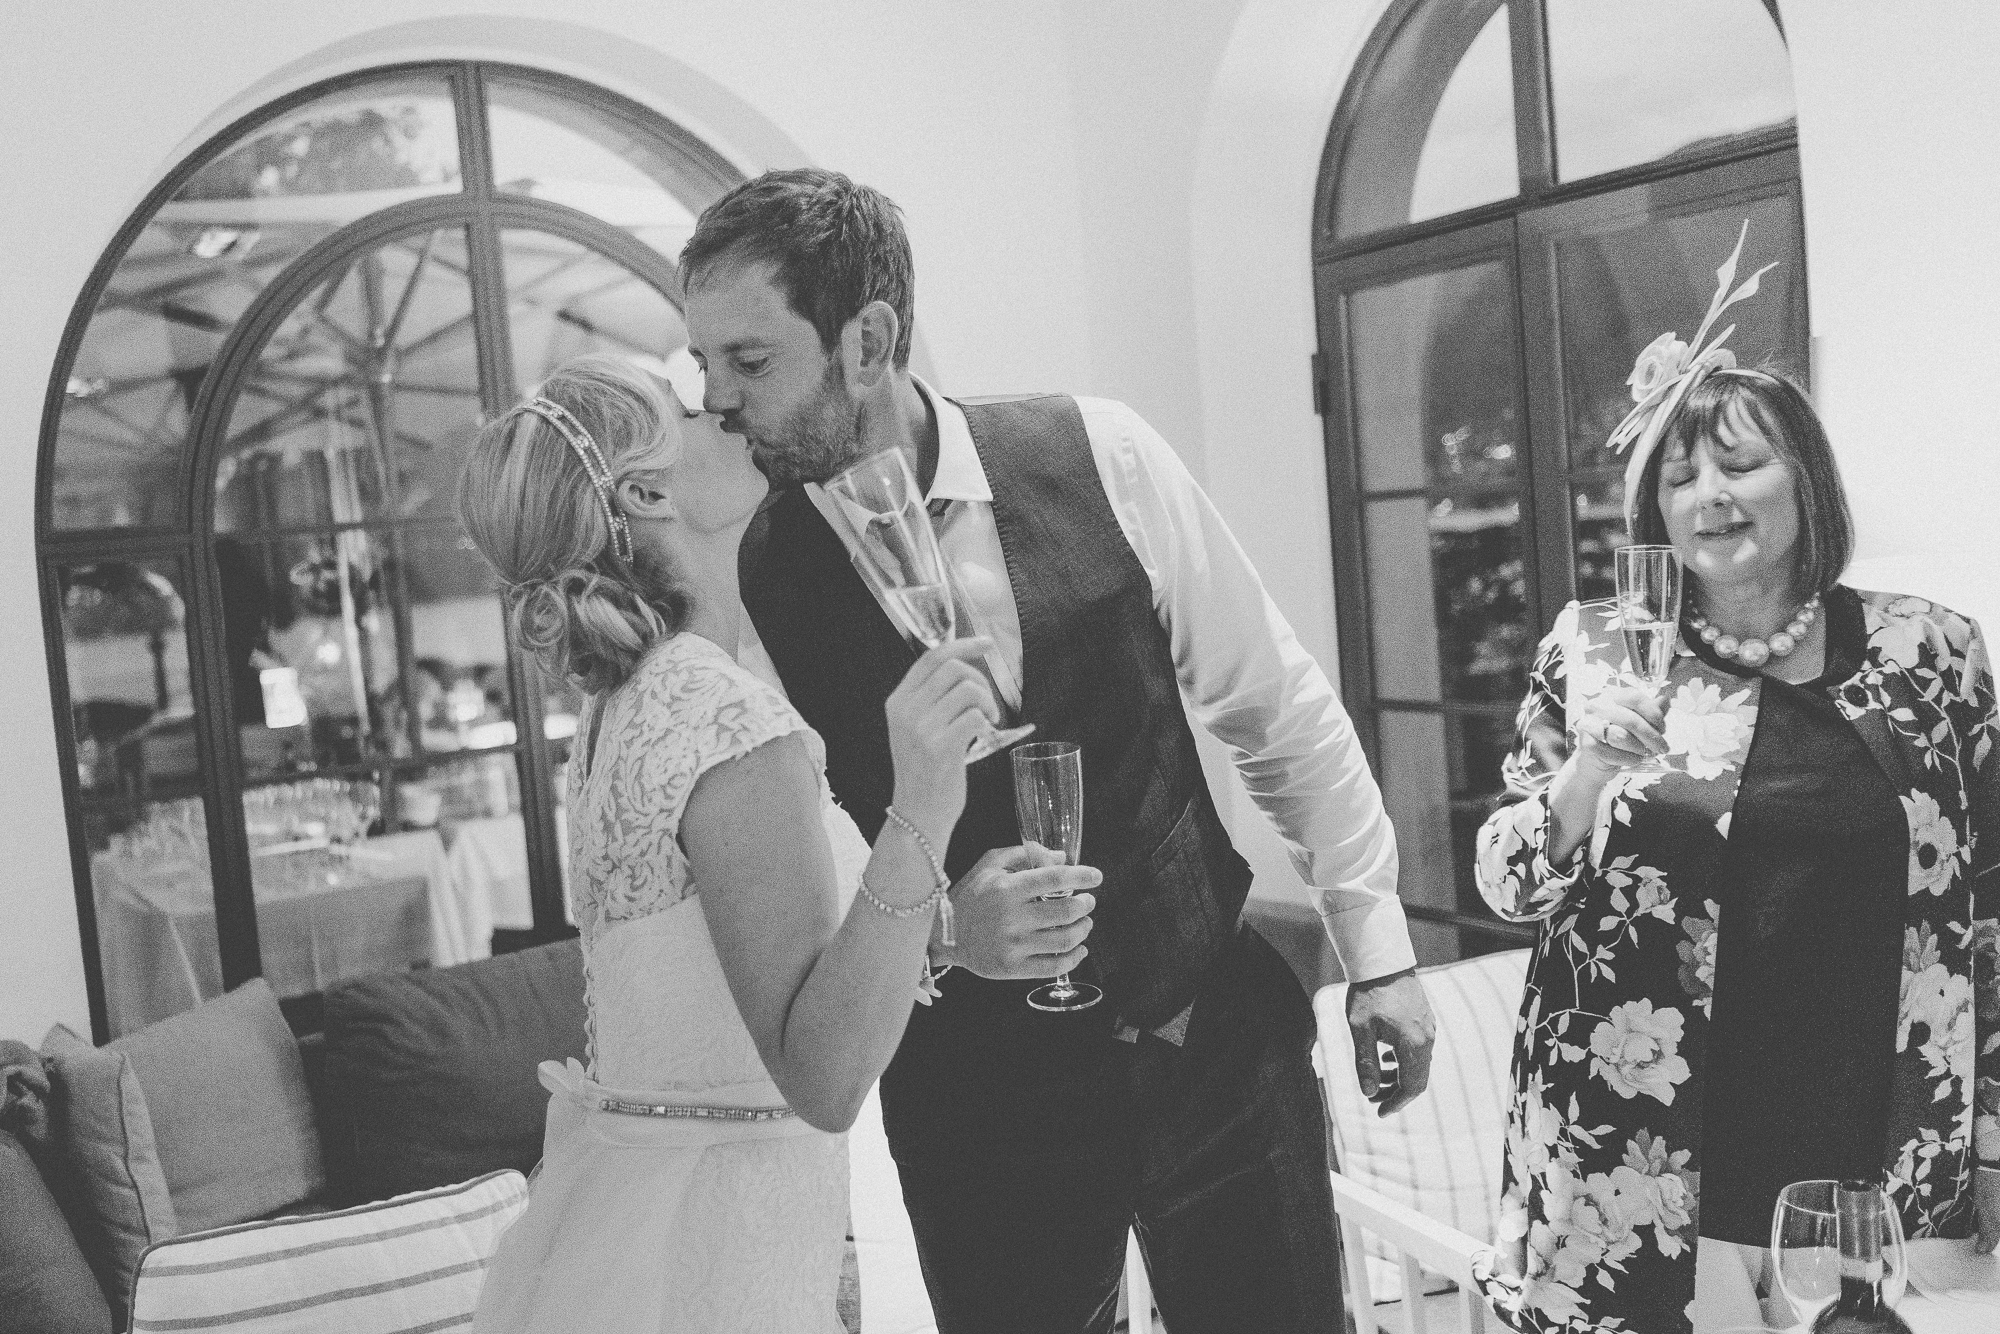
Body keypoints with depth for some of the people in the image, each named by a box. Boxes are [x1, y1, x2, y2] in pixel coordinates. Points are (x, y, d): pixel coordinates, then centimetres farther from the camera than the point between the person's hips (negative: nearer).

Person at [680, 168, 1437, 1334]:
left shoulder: (1099, 458, -10)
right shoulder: (750, 588, -12)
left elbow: (1275, 703, 0)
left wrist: (1375, 942, 2)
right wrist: (935, 931, -22)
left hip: (1225, 1046, 1)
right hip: (977, 1097, 0)